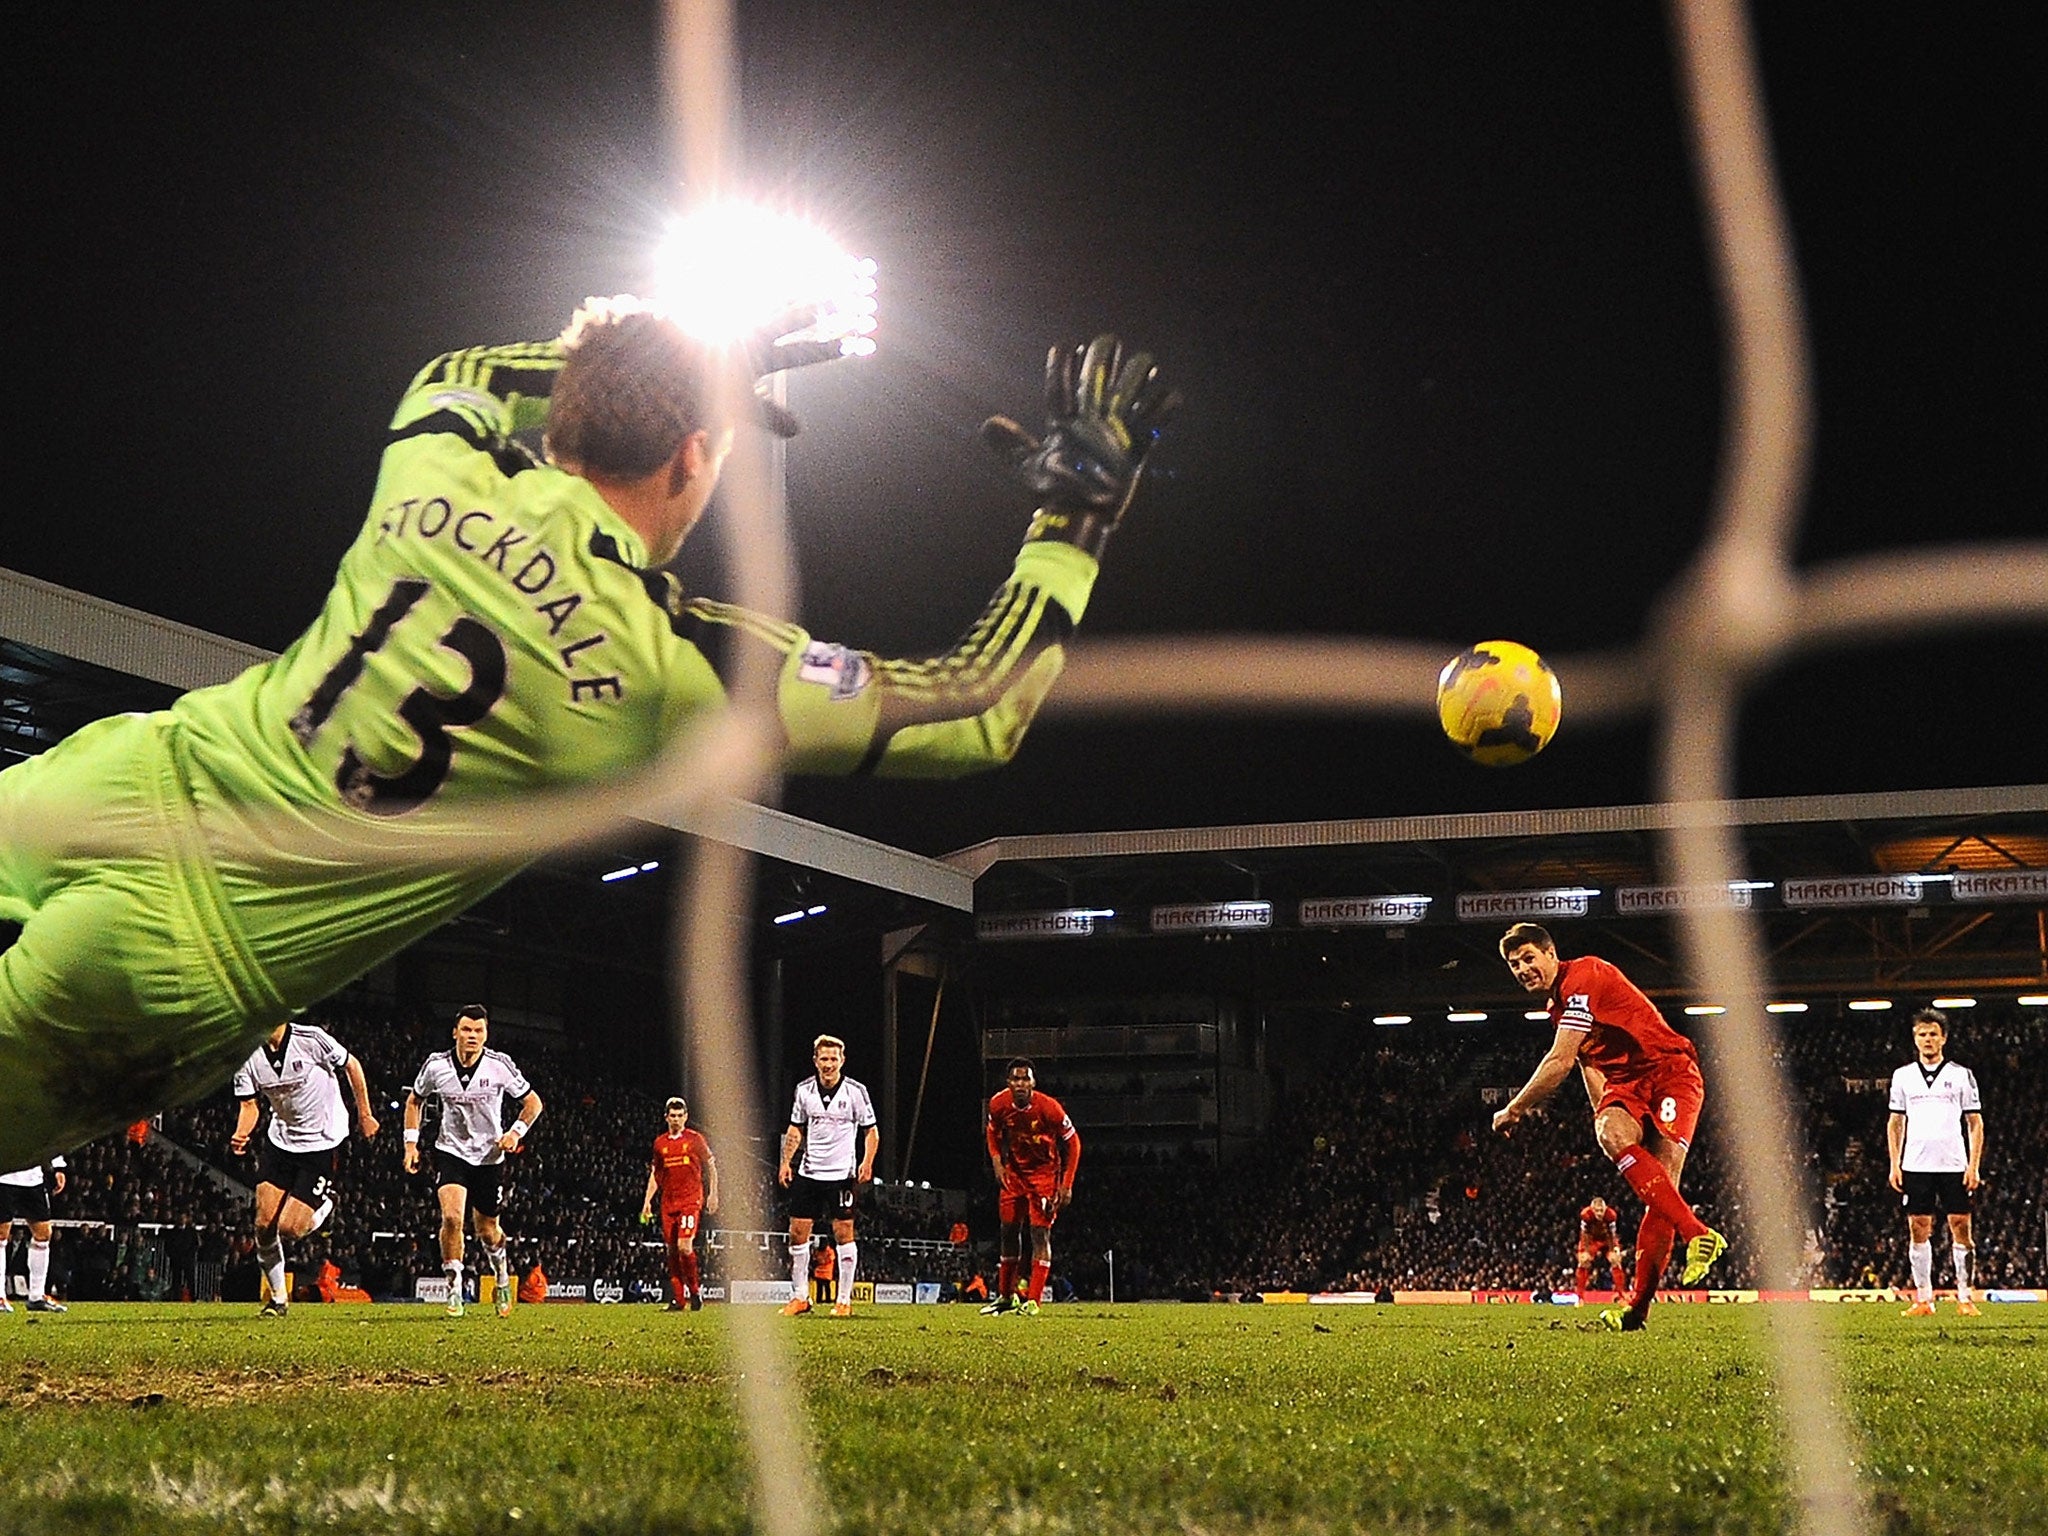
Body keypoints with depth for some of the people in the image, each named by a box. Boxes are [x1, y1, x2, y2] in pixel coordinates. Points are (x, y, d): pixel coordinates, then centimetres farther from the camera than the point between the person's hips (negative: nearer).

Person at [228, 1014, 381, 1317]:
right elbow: (249, 1103, 0)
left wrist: (365, 1115, 3)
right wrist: (241, 1135, -22)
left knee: (290, 1229, -11)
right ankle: (278, 1296, 15)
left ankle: (325, 1206, 24)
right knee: (264, 1225, -4)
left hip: (322, 1142, -4)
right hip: (280, 1142, 4)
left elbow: (351, 1065, -3)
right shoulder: (249, 1056, -7)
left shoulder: (311, 1038, -19)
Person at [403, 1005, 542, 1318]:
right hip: (451, 1151, 0)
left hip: (490, 1156, 0)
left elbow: (532, 1102, 0)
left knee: (487, 1230, 11)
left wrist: (516, 1132, -15)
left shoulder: (500, 1065, -11)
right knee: (452, 1217, -22)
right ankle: (454, 1289, -10)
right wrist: (411, 1144, 3)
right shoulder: (436, 1065, -8)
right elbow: (414, 1101, 11)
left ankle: (501, 1270, 43)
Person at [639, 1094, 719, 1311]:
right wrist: (647, 1201, 11)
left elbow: (711, 1165, 7)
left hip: (690, 1200, -4)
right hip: (668, 1202, 4)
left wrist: (713, 1194, 1)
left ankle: (695, 1289, 3)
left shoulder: (695, 1139, 1)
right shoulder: (660, 1143, 12)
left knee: (684, 1246, -16)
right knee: (671, 1250, 2)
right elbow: (655, 1174, 19)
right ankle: (677, 1299, 8)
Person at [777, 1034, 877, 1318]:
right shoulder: (804, 1090, 5)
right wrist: (786, 1161, 6)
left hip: (842, 1174, -3)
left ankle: (844, 1299, 5)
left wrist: (867, 1162, -13)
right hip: (808, 1172, 3)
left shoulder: (855, 1091, -5)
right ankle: (799, 1296, 12)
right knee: (797, 1231, 1)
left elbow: (871, 1131, 1)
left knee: (843, 1233, -3)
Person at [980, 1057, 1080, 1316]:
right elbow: (994, 1134, 9)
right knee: (1009, 1229, 7)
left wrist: (1066, 1185, -14)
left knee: (1040, 1231, -12)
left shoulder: (1049, 1108, -24)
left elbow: (1072, 1143, -13)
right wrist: (997, 1163, -7)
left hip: (1045, 1172, -4)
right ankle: (1006, 1295, 20)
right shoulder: (999, 1104, -13)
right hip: (1015, 1171, 4)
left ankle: (1033, 1300, -13)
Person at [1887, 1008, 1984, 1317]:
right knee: (1918, 1230, 0)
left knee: (1961, 1228, -3)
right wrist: (1894, 1165, 6)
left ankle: (1965, 1298, 2)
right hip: (1915, 1165, 2)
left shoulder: (1962, 1075, 5)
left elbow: (1975, 1123, 6)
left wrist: (1974, 1166, -3)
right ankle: (1923, 1299, 4)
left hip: (1954, 1164, -2)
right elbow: (1895, 1122, 14)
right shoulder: (1903, 1076, 9)